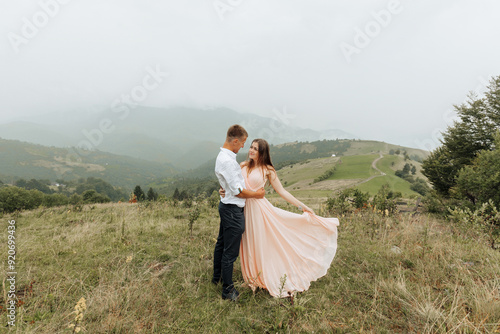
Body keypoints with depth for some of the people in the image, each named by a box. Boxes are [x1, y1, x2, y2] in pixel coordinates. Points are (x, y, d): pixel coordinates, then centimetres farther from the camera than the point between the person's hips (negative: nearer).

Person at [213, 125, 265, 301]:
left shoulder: (225, 156, 8)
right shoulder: (227, 160, -25)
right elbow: (238, 191, -21)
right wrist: (256, 194, -8)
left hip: (227, 206, 11)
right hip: (233, 209, -11)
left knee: (221, 243, 24)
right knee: (230, 251, 2)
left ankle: (217, 277, 44)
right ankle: (228, 290, 18)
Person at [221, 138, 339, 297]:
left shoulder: (267, 170, -2)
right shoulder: (243, 166, 6)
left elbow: (282, 191, -1)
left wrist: (302, 206, -4)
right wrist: (224, 190, -13)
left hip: (260, 208, -3)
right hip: (244, 208, 3)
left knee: (263, 244, 5)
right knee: (250, 244, 13)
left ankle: (269, 279, 24)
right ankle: (254, 276, 34)